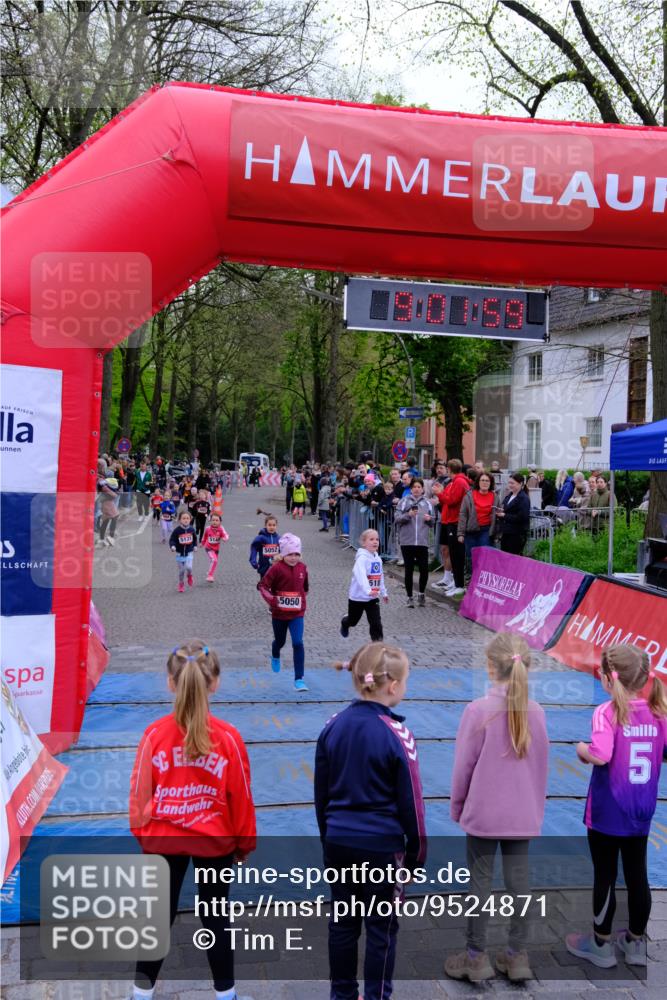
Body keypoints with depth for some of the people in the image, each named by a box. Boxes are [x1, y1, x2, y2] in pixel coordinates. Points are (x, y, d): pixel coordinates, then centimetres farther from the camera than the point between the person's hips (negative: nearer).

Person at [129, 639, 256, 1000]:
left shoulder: (155, 734, -16)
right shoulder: (227, 737, -17)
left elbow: (140, 792, -6)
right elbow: (241, 797, -8)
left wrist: (142, 833, 13)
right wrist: (244, 843, 8)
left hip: (162, 841, 1)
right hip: (216, 842, -1)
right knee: (216, 918, 16)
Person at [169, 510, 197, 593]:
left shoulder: (191, 529, -3)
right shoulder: (177, 530, -12)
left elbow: (195, 538, 16)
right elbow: (172, 540, -8)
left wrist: (195, 546, 10)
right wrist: (172, 546, -25)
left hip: (189, 553, 1)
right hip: (180, 553, -1)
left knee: (188, 567, -19)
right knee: (181, 570, 6)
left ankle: (190, 576, 15)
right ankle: (181, 584, 28)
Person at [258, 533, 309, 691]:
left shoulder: (303, 568, -1)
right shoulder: (277, 568, -13)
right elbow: (262, 585, -12)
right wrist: (270, 599, -26)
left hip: (297, 614, 1)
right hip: (279, 613, -1)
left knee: (298, 643, -15)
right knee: (280, 641, 19)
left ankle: (299, 680, -11)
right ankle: (275, 657, 57)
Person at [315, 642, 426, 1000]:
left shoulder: (332, 726, -2)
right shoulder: (396, 734, -17)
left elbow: (321, 794, 7)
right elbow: (411, 803, -10)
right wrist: (415, 854, 2)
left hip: (338, 843, 5)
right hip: (382, 846, -5)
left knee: (342, 923, 17)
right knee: (381, 928, 11)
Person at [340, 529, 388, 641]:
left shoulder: (378, 559, 2)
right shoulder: (362, 558, -23)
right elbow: (361, 576, -39)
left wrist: (384, 593, 23)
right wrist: (368, 591, -54)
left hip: (373, 598, 5)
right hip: (358, 597, -5)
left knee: (376, 623, -7)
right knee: (353, 620, 19)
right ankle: (345, 623, 53)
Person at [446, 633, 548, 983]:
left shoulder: (477, 710, -15)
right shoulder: (536, 712, -3)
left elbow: (463, 767, -8)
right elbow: (542, 767, 6)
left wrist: (456, 808, 6)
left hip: (483, 812, -3)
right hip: (523, 816, 4)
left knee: (480, 882, 7)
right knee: (518, 881, 11)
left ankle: (476, 957, 17)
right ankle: (517, 956, 20)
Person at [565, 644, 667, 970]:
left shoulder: (607, 712, -21)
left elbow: (600, 756, -33)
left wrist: (581, 749, -14)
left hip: (607, 812, -5)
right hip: (640, 812, 5)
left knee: (605, 877, 9)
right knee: (637, 876, 17)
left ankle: (601, 946, 24)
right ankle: (636, 943, 32)